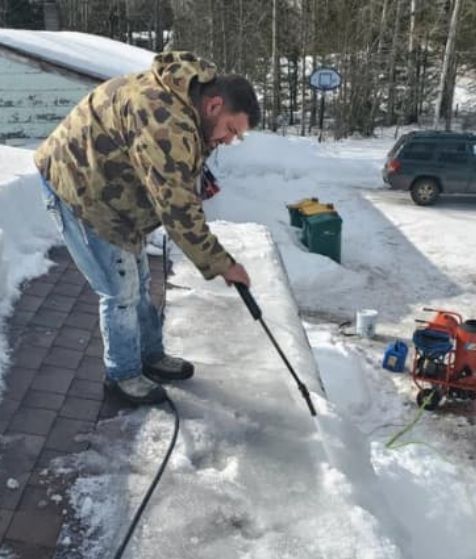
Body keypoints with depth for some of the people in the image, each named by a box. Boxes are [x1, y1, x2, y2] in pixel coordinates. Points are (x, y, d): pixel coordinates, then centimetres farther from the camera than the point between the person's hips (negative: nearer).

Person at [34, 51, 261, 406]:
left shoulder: (183, 103, 1)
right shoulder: (165, 122, -33)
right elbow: (177, 209, -31)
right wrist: (220, 264, -24)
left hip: (107, 187, 10)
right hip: (77, 186, -10)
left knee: (138, 281, 15)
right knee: (121, 289, -4)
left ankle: (151, 357, 32)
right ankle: (122, 374, 15)